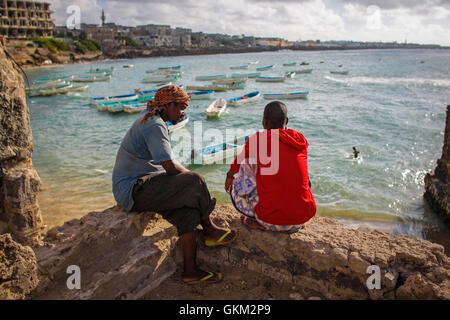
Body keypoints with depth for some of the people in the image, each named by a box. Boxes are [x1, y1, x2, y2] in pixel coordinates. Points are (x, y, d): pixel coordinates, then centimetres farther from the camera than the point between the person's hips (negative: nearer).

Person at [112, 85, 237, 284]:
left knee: (188, 208, -6)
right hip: (132, 191, -10)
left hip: (136, 187, 10)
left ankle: (190, 270, -7)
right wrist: (191, 175, -4)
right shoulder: (155, 125, -17)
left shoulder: (149, 118, 16)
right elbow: (170, 166, -23)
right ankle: (209, 230, 3)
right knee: (194, 182, -20)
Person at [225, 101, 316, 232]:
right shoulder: (302, 140, 6)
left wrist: (230, 176, 40)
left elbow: (237, 164, 17)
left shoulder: (257, 139, -5)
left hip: (272, 221, -4)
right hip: (304, 218, 4)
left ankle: (260, 222, 3)